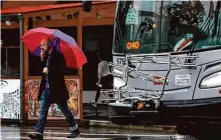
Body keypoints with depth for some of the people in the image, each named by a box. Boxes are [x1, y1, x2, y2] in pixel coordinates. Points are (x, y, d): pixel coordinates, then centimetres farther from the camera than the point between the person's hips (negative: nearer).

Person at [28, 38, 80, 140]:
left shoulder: (58, 56, -9)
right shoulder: (45, 56, 13)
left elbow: (61, 71, -17)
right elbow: (41, 70, 11)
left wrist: (48, 70, -14)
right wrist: (42, 59, -1)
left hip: (56, 88, -6)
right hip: (46, 88, 6)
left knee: (65, 110, 6)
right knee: (42, 110, -3)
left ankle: (75, 129, 22)